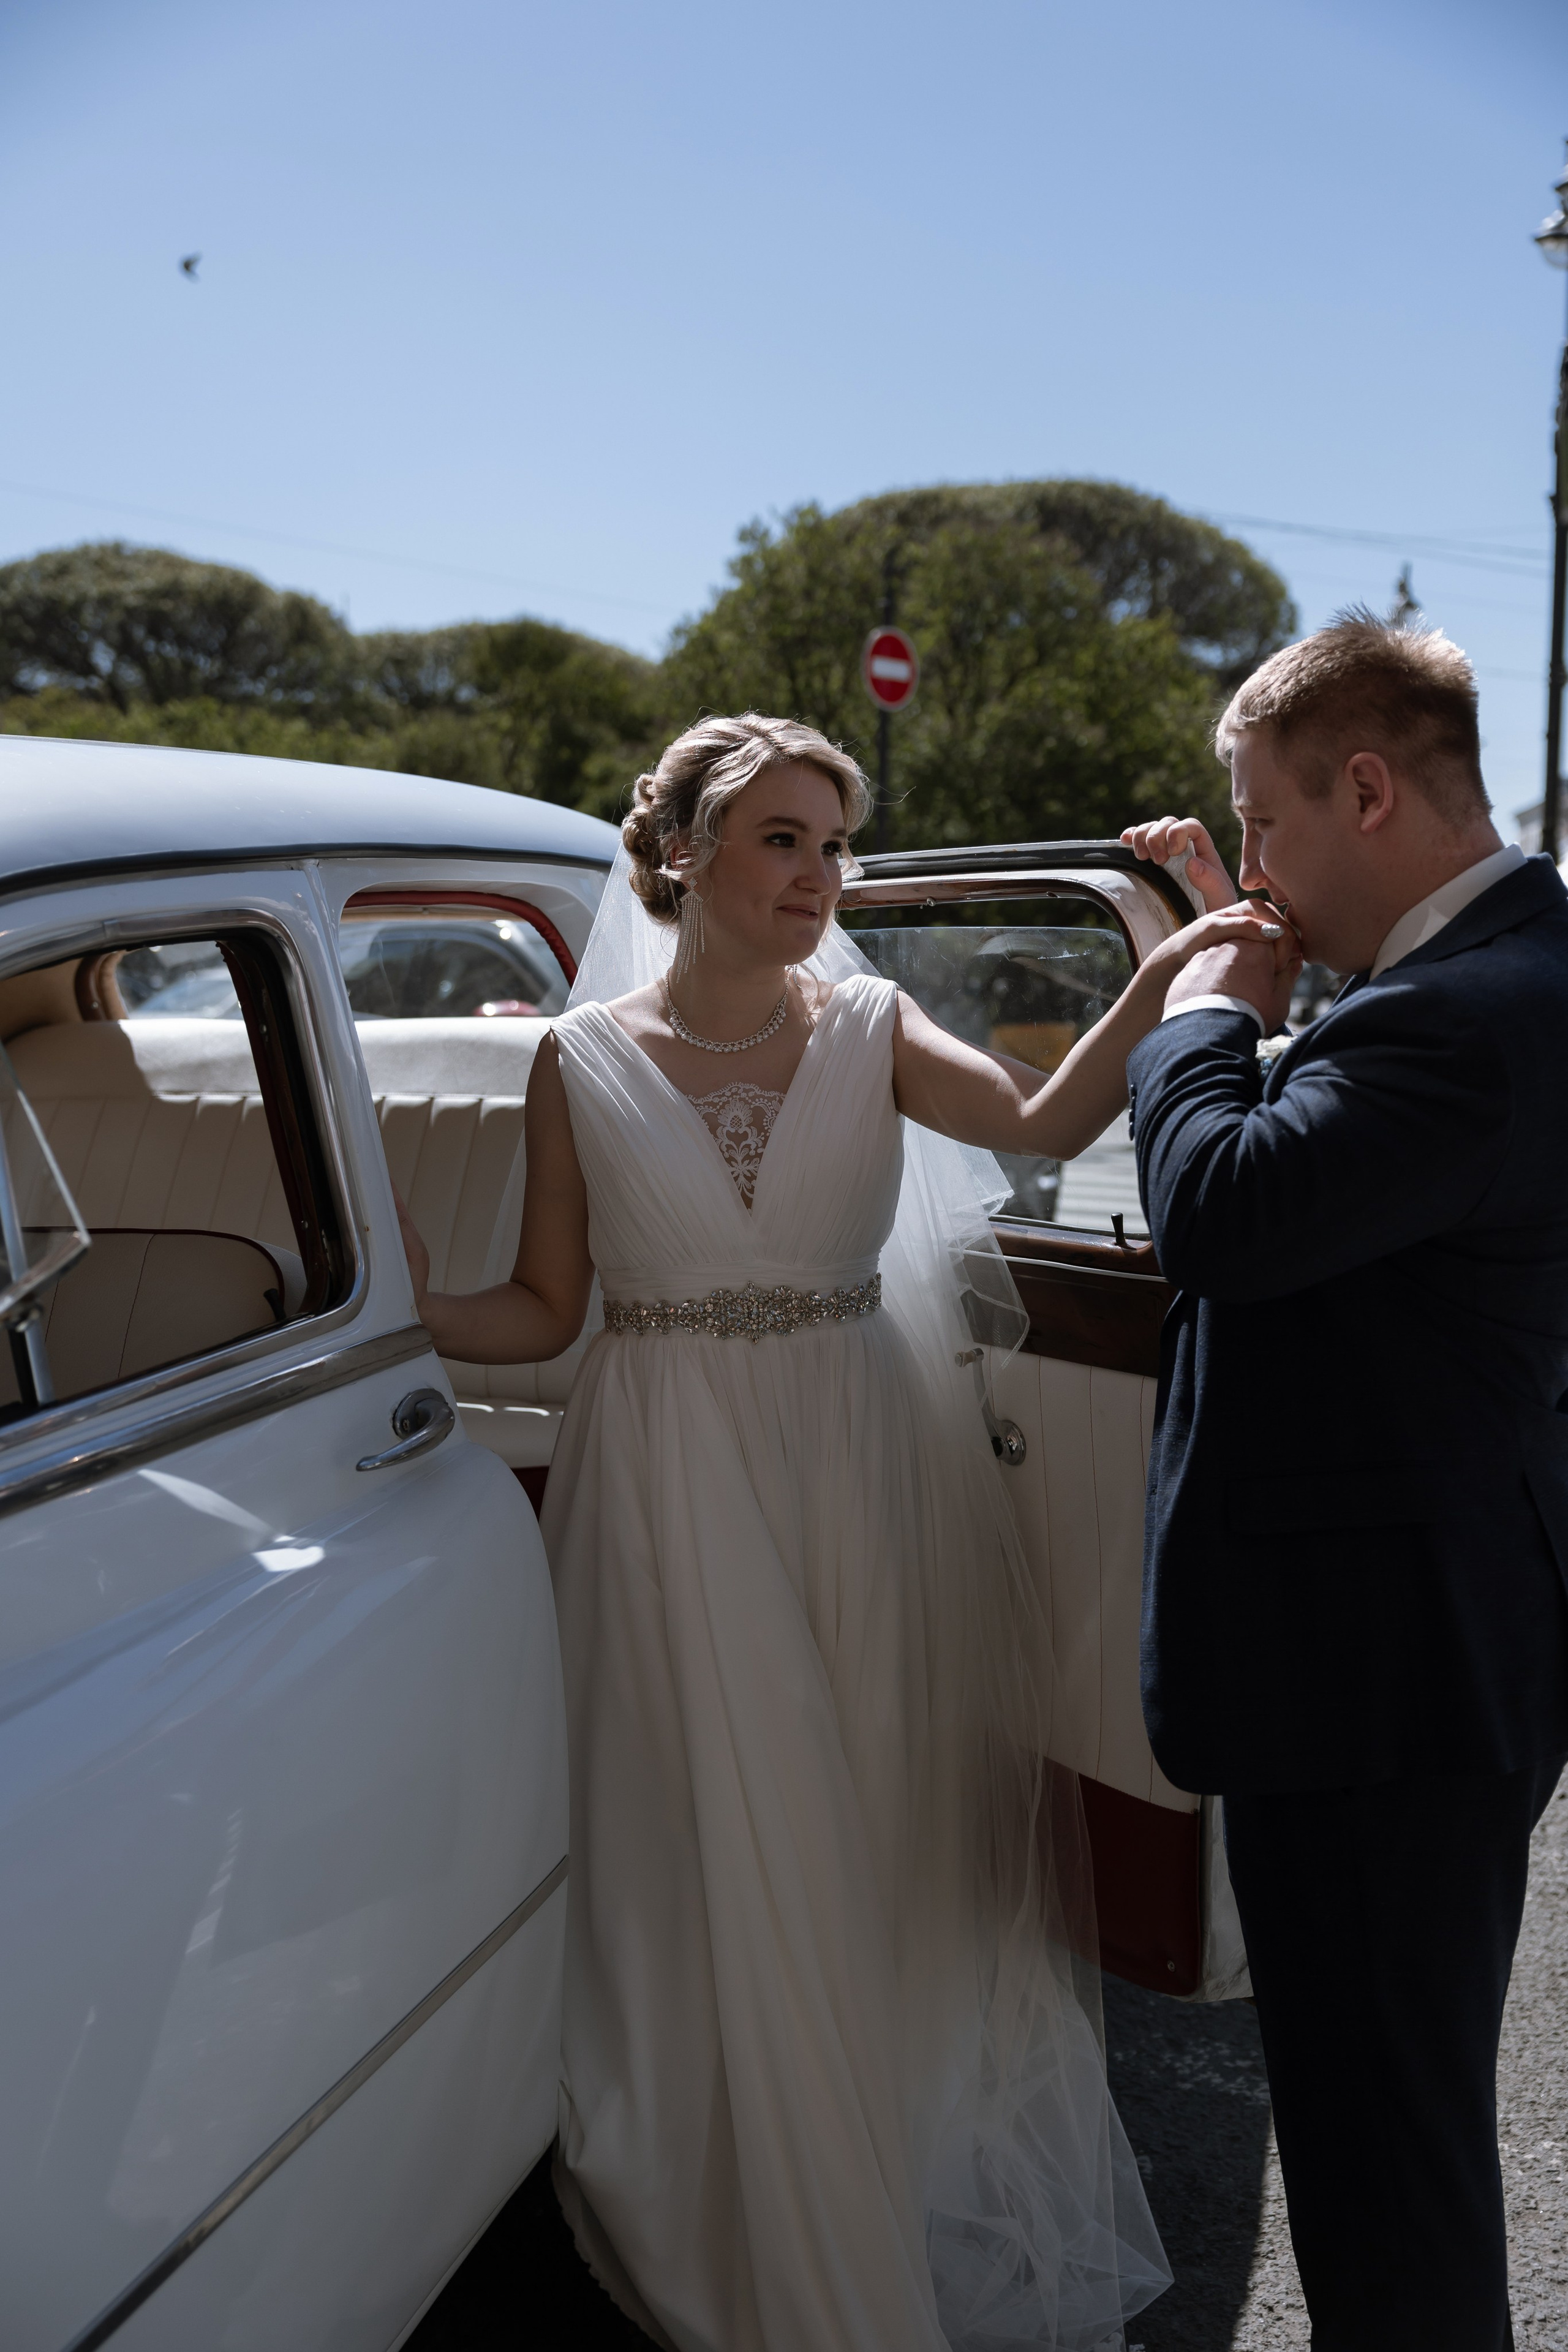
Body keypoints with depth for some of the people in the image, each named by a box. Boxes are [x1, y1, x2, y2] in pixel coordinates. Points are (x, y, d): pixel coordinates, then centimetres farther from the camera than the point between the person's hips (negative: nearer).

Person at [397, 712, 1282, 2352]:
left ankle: (918, 2188, 39)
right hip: (674, 1490, -1)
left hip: (867, 1475, 1)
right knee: (717, 1858, 8)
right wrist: (414, 1309, -18)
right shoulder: (585, 1059, -2)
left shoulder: (868, 1028, 0)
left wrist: (1168, 974, -33)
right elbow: (546, 1308, 0)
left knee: (888, 1834, 12)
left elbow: (1046, 1121, -18)